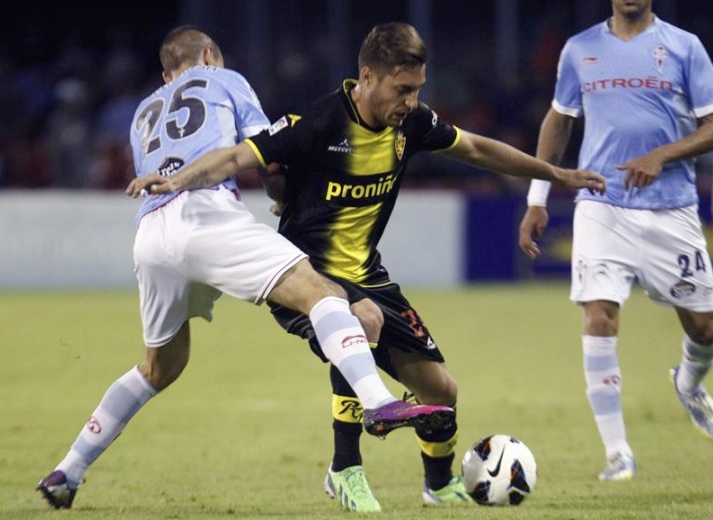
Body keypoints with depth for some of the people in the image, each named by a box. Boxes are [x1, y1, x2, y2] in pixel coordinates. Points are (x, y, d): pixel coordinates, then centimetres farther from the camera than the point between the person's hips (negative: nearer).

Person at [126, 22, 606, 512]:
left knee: (440, 388, 5)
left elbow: (477, 148, 14)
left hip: (364, 275, 7)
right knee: (365, 319, -39)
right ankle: (345, 470, -24)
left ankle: (441, 486, 37)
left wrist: (557, 173, 22)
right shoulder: (318, 123, -22)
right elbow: (238, 158, -25)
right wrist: (178, 179, -43)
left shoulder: (410, 122, -3)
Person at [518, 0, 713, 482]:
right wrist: (537, 199, 14)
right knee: (600, 317, -15)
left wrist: (662, 156, -16)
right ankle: (617, 452, -11)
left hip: (671, 210, 0)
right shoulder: (580, 49, 7)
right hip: (600, 208, 0)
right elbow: (559, 121, 18)